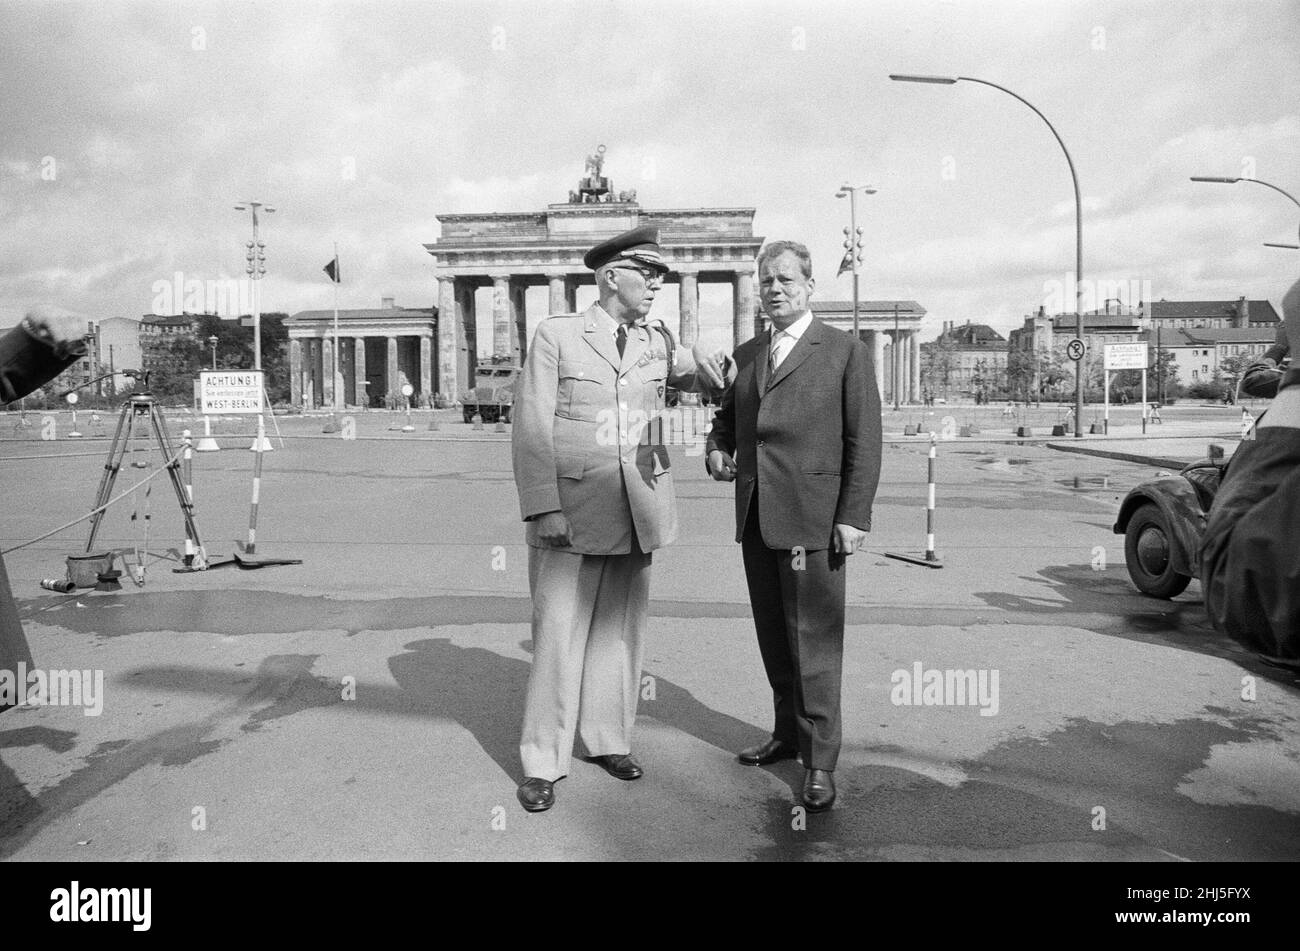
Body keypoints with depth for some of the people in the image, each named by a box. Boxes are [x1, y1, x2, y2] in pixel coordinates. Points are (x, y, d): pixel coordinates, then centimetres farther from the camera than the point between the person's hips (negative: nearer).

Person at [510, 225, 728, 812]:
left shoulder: (658, 342, 11)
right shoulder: (555, 336, -1)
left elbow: (703, 371, 25)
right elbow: (531, 429, -5)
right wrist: (543, 508, -14)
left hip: (638, 514, 4)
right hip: (570, 513, -4)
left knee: (620, 631, 11)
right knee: (559, 635, -1)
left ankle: (608, 739, 28)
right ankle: (542, 764, 12)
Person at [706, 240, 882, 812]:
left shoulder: (846, 352, 1)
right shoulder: (745, 355, 16)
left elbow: (864, 442, -4)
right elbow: (726, 416, 25)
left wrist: (853, 517, -11)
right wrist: (717, 452, 2)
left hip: (811, 518, -5)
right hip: (754, 517, 6)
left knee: (814, 641, -2)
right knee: (773, 637, 13)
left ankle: (820, 762, 8)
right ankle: (788, 734, 29)